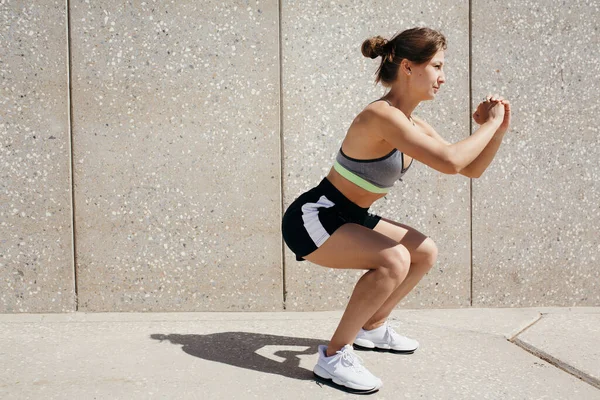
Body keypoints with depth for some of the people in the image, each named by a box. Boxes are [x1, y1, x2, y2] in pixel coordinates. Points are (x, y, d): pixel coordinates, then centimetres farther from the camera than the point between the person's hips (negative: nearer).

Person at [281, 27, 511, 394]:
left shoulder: (413, 126, 5)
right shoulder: (383, 116, -25)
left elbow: (472, 169, 10)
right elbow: (450, 162, -35)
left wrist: (499, 129, -4)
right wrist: (491, 124, -21)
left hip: (349, 218, 10)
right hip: (313, 218, -10)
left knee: (425, 252, 14)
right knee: (394, 260, -29)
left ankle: (373, 327, 30)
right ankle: (334, 356, -15)